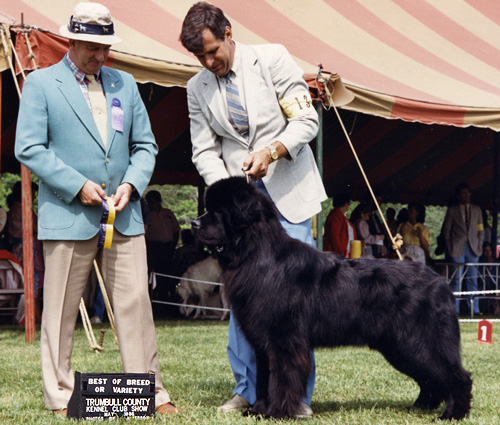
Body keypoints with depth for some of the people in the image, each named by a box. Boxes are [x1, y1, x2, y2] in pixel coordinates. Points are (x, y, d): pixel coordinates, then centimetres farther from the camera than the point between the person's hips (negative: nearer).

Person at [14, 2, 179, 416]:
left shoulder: (125, 84, 15)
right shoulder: (41, 83, 2)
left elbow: (145, 144, 16)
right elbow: (29, 148, -5)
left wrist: (131, 184, -3)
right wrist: (77, 185, -12)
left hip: (124, 216, 4)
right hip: (67, 215, -4)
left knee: (135, 303, 1)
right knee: (61, 311, 2)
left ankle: (151, 391, 8)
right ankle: (60, 396, 11)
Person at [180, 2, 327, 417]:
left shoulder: (272, 58, -3)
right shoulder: (198, 88, 6)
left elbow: (306, 119, -6)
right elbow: (204, 151, 6)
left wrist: (271, 150, -21)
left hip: (289, 192, -3)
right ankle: (247, 389, 8)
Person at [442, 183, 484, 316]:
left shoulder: (476, 210, 14)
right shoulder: (452, 210, 6)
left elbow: (480, 230, 15)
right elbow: (446, 230, 6)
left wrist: (479, 246, 3)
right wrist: (449, 248, -3)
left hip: (473, 249, 3)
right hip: (458, 249, -2)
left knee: (473, 280, 3)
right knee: (457, 280, -3)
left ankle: (475, 310, 4)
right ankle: (455, 310, -1)